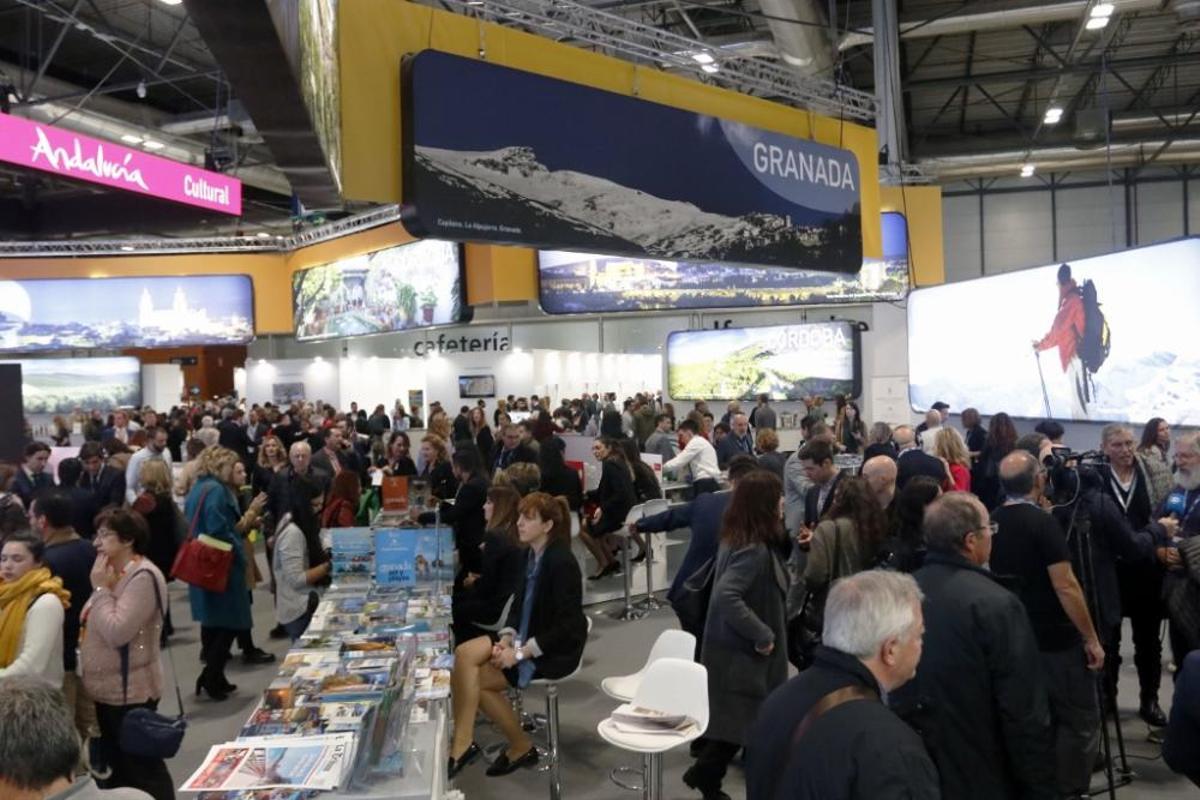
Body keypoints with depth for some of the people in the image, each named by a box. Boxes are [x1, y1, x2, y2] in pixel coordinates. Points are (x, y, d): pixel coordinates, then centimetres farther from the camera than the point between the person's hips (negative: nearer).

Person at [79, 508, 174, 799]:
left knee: (142, 768, 2)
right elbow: (95, 627, 18)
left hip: (130, 691, -9)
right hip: (107, 688, 9)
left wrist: (100, 589, -18)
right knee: (118, 766, 20)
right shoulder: (114, 573, 10)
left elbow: (116, 632, -26)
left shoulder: (143, 576, -20)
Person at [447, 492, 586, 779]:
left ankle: (521, 747, 1)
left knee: (474, 678, -15)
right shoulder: (531, 554, 3)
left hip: (556, 650, -8)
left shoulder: (562, 562, -22)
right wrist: (507, 638, -8)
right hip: (527, 638, 8)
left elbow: (567, 626, -23)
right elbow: (520, 602, 10)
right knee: (464, 654, -14)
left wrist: (521, 652, -22)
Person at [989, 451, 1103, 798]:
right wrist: (1091, 639, -12)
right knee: (1081, 720, 6)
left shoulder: (993, 522, 3)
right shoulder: (1042, 522, -18)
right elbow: (1065, 587, -20)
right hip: (1056, 640, -7)